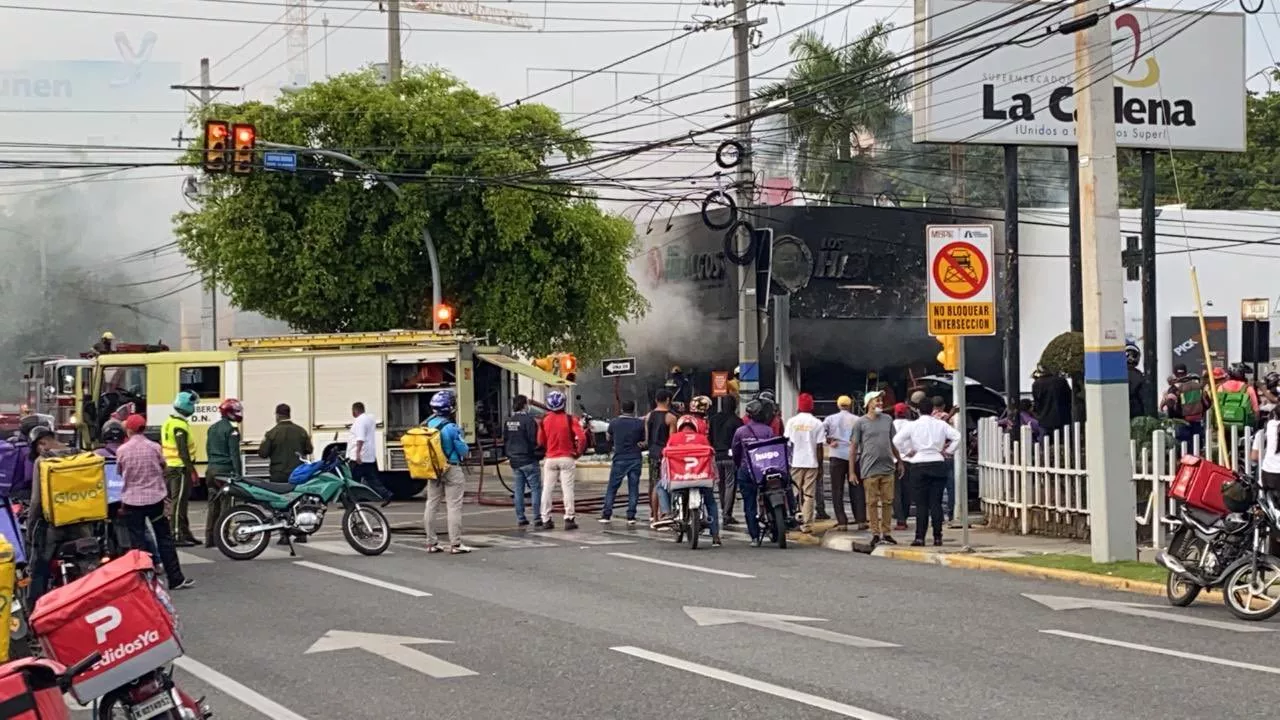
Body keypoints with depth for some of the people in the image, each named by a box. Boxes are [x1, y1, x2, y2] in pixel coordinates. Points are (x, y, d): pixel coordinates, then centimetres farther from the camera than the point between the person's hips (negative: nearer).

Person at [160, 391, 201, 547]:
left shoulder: (168, 423, 15)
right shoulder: (180, 425, -17)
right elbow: (183, 450, -23)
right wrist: (191, 469, -21)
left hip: (169, 467, 10)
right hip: (180, 468, -10)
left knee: (178, 502, 14)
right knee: (178, 502, -8)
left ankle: (185, 534, 21)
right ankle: (177, 536, -8)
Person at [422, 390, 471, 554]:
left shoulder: (427, 424, 0)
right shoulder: (451, 427, -18)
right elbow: (463, 450, -11)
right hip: (452, 469, -6)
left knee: (431, 505, 11)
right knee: (453, 507, -2)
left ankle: (432, 543, 15)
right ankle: (455, 544, -2)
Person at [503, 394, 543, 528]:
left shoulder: (508, 421, 9)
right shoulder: (528, 420, -14)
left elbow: (504, 440, 15)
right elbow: (534, 440, -17)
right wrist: (537, 453, -1)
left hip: (514, 461, 7)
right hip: (528, 459, -7)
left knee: (518, 490, 10)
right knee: (536, 488, -4)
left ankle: (520, 519, 11)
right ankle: (537, 519, -9)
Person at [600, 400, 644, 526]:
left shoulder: (614, 422, -1)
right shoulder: (640, 423, -4)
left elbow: (608, 438, 15)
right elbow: (644, 440, 2)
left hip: (619, 459, 0)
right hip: (635, 459, 0)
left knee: (612, 488, 7)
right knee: (633, 489, 5)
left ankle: (606, 515, 5)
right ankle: (631, 516, 1)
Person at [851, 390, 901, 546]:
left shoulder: (887, 420, 11)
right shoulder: (860, 423, -1)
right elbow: (853, 447, 0)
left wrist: (899, 461, 17)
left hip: (888, 468, 4)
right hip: (870, 469, -4)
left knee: (887, 502, 5)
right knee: (872, 503, 0)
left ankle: (886, 533, 12)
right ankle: (875, 534, 6)